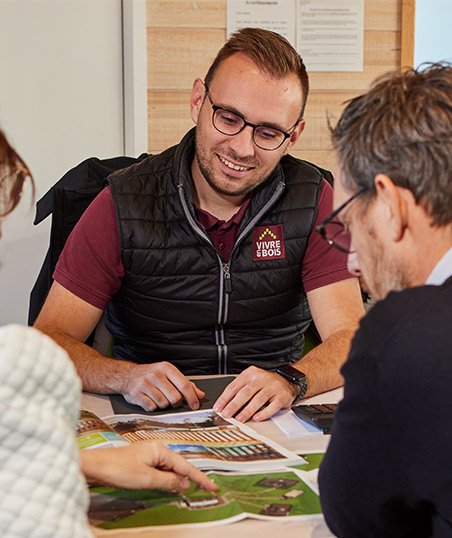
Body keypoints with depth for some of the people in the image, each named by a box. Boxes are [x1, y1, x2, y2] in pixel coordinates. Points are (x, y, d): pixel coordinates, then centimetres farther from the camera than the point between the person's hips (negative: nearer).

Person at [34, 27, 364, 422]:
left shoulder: (312, 200, -3)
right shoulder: (124, 205, -7)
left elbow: (352, 340, -9)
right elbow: (50, 338, -9)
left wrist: (289, 381, -30)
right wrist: (127, 377, -29)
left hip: (273, 422, 1)